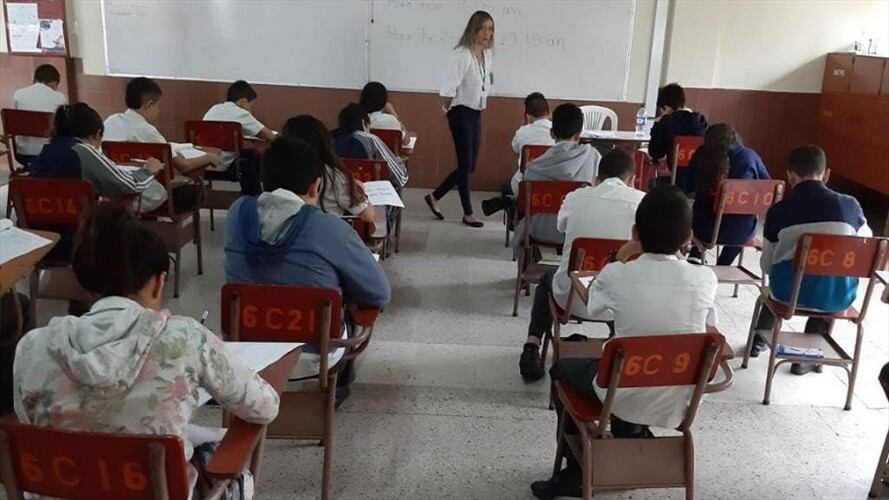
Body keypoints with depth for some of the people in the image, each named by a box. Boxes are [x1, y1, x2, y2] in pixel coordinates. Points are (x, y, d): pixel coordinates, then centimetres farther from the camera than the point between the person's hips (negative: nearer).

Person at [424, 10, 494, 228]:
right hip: (462, 113, -8)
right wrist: (447, 108, -5)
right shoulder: (462, 54, -17)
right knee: (465, 164, -1)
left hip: (477, 113, 8)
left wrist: (482, 104, 11)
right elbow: (450, 86, -17)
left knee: (470, 165, 11)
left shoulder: (488, 55, 7)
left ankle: (434, 197, 25)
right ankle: (468, 214, 11)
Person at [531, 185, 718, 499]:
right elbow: (708, 330, 8)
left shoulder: (617, 274, -16)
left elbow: (593, 308, 5)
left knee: (562, 368, 26)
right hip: (677, 405, 4)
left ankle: (576, 472, 27)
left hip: (623, 398, -3)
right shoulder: (705, 279, -11)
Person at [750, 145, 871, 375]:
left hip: (790, 291, 0)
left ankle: (759, 340, 50)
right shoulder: (850, 205, 1)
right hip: (839, 295, 1)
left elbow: (767, 265, 6)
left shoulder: (778, 210, -2)